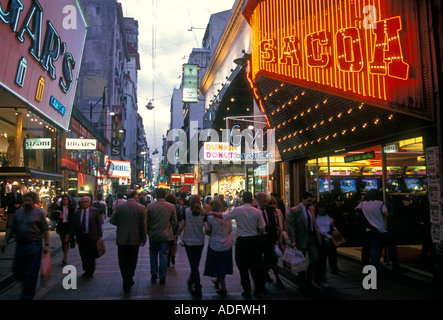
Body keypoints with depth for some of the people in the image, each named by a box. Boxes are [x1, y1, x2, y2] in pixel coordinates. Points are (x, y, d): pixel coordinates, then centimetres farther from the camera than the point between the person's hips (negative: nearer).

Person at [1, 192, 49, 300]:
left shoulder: (40, 213, -4)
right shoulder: (18, 212, 8)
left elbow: (46, 230, -6)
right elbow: (10, 227, 12)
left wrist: (47, 245, -11)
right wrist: (5, 241, 6)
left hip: (34, 246, -5)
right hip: (20, 245, 5)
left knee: (31, 273, 2)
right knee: (17, 270, 9)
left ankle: (28, 296, 15)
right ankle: (27, 286, 36)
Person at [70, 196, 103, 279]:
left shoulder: (95, 211, 4)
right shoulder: (77, 213, 10)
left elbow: (99, 223, 1)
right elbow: (73, 226, 13)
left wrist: (100, 235, -5)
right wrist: (71, 236, 8)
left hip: (92, 237, -3)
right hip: (81, 237, 3)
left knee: (91, 255, -4)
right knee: (83, 256, 6)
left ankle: (90, 272, 11)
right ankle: (86, 271, 22)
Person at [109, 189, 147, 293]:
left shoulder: (119, 207, -7)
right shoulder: (141, 208, -8)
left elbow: (112, 220, -3)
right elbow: (143, 225, -6)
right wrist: (143, 239, 3)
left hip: (122, 239, 0)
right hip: (135, 239, 0)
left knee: (122, 262, 10)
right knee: (132, 261, 17)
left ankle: (126, 283, 6)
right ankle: (129, 280, 26)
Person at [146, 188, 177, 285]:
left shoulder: (150, 206, -8)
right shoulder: (171, 206, -7)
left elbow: (147, 222, -1)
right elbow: (174, 222, -2)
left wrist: (148, 232, 14)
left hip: (153, 235, 0)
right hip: (166, 235, 0)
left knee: (153, 255, 17)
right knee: (163, 255, 7)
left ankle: (154, 274, 18)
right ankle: (162, 277, 11)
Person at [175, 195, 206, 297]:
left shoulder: (186, 212, -9)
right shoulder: (203, 213, -5)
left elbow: (181, 226, -8)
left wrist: (176, 235, 8)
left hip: (189, 241, -3)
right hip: (200, 241, 3)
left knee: (193, 265, 2)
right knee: (196, 264, 19)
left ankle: (198, 289, 2)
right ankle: (191, 281, 38)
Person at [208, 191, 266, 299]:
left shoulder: (238, 210, -11)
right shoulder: (257, 212, -4)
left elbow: (223, 216, -6)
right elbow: (261, 229, -2)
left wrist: (212, 213, 9)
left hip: (242, 241, -2)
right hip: (254, 240, 3)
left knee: (243, 267, 10)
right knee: (255, 266, 14)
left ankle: (247, 292, 17)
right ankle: (258, 290, 19)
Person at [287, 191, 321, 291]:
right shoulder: (294, 210, -10)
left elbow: (314, 224, 15)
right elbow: (291, 227, -13)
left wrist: (318, 236, 7)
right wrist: (293, 241, -19)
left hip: (312, 238, 6)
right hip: (302, 239, -5)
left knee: (315, 259, 8)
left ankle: (308, 279, 28)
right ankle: (302, 283, 23)